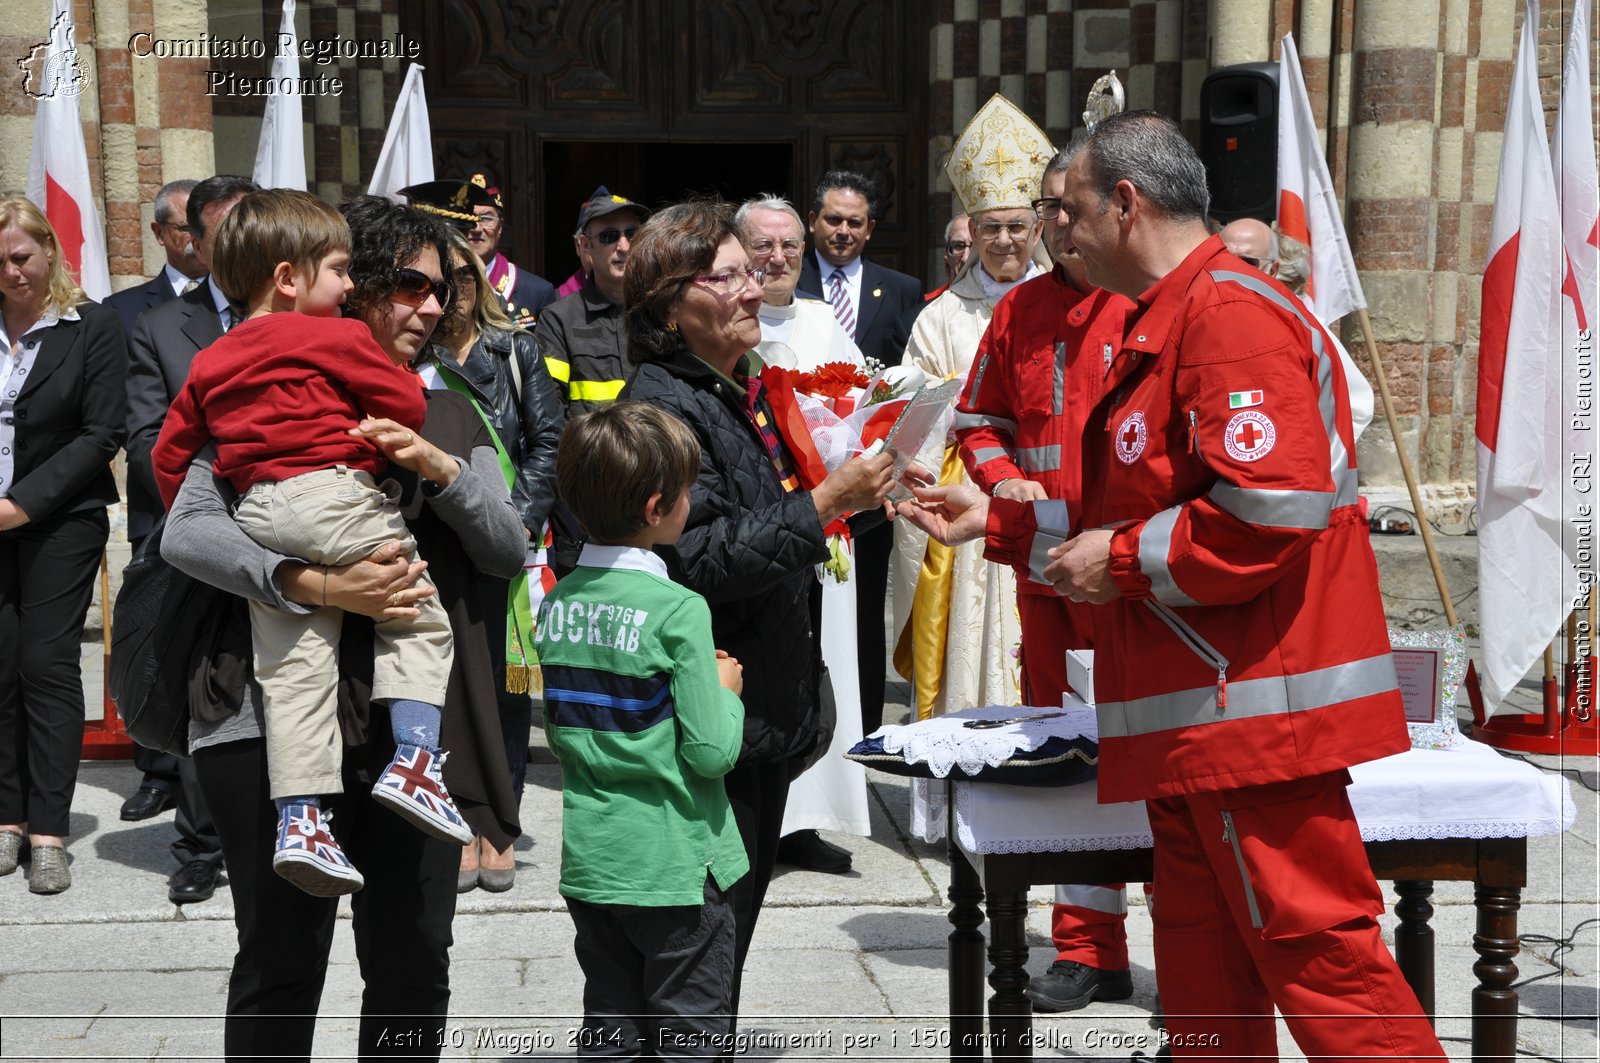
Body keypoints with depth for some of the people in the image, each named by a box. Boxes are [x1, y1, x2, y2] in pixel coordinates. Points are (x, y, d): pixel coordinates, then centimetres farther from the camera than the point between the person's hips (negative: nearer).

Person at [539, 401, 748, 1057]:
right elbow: (712, 752, -19)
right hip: (674, 866, -6)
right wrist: (725, 689, 1)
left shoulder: (556, 603, 1)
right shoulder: (678, 611, -18)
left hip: (588, 859, 6)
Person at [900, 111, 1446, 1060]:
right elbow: (1142, 518, 29)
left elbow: (1266, 514, -25)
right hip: (1198, 726, 11)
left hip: (1258, 708, -11)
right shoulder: (1169, 323, 22)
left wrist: (1123, 561, -13)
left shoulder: (1231, 314, -13)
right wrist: (997, 523, 26)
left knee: (1315, 950, -8)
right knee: (1206, 976, 15)